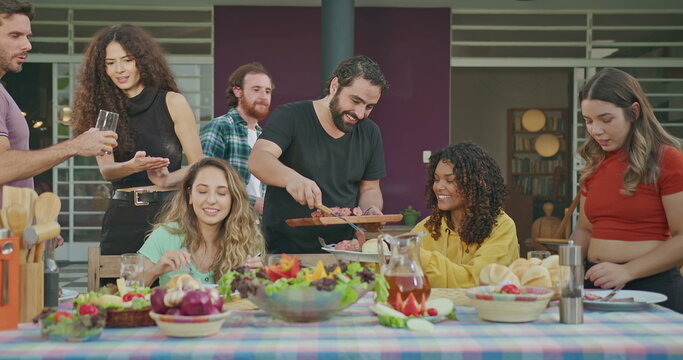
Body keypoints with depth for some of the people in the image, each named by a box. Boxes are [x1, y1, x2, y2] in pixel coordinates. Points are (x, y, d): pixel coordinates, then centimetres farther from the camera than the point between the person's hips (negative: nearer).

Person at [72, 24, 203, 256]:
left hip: (167, 211, -2)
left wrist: (168, 180, -22)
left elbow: (198, 165, -2)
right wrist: (133, 166, -26)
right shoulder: (102, 109, 7)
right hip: (122, 216, 2)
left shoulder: (172, 102, -1)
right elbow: (106, 169, -5)